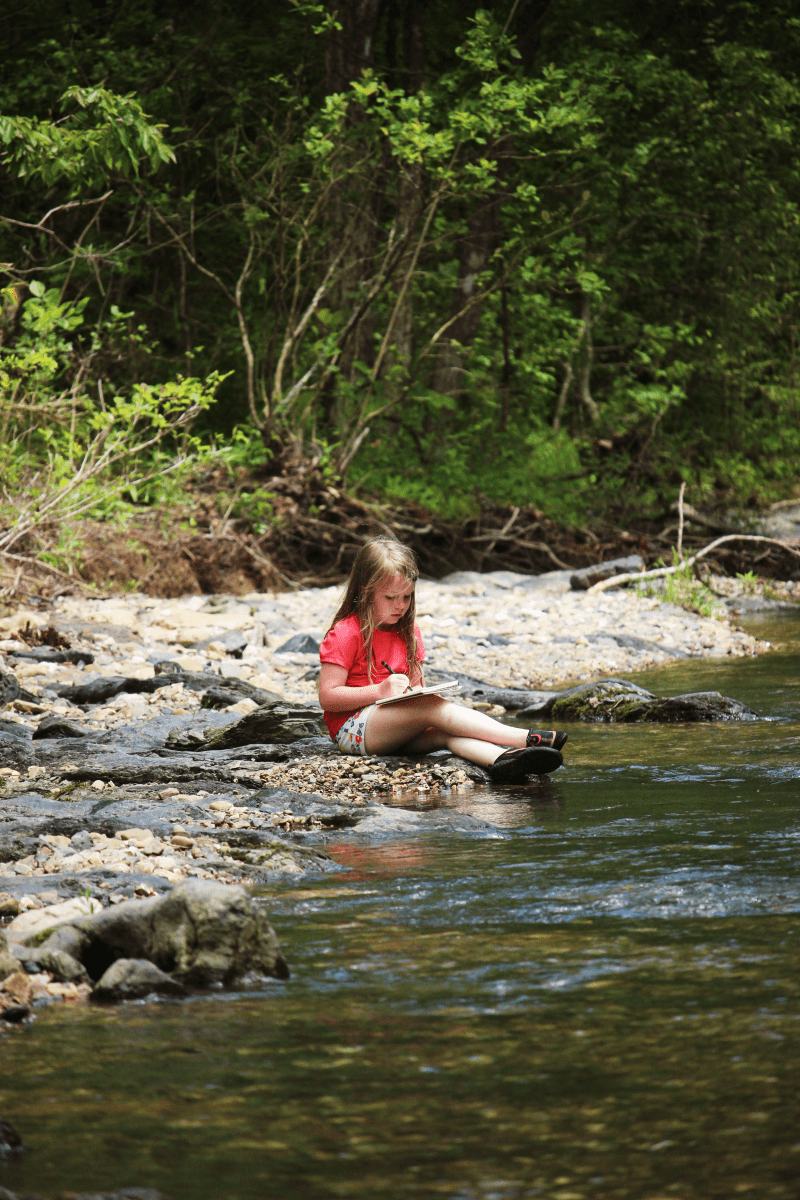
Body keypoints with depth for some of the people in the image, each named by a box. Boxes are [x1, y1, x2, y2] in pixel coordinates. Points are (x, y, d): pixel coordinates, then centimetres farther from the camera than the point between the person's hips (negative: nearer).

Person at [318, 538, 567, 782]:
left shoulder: (408, 632, 16)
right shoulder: (344, 635, -8)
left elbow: (416, 686, 19)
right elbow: (328, 697, -13)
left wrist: (418, 689, -7)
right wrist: (381, 691, -23)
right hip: (352, 728, -7)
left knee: (443, 732, -26)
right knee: (434, 708, -29)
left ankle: (500, 760, -58)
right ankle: (527, 739, -42)